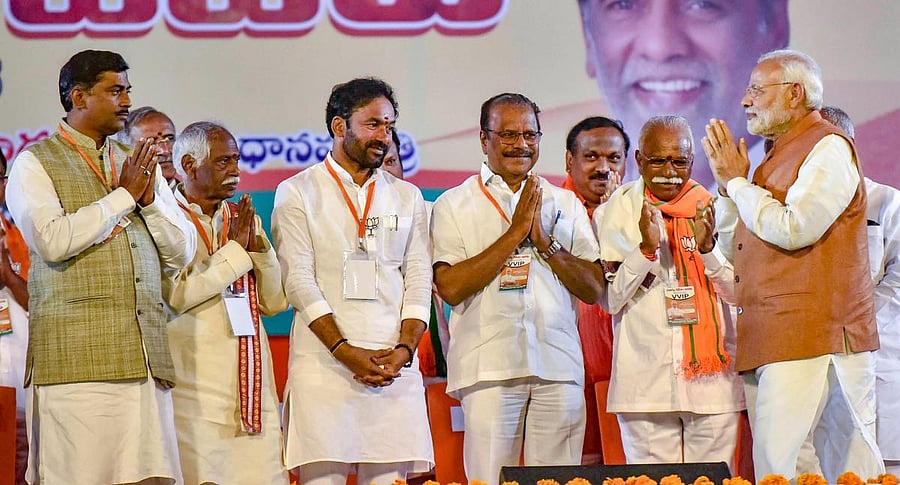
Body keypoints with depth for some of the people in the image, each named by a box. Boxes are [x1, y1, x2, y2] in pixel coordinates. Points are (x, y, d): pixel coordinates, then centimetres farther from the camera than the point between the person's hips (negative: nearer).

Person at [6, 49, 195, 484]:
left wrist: (150, 198, 1)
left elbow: (181, 252, 18)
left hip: (146, 358, 5)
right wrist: (123, 196, -6)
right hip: (76, 357, -5)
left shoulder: (137, 165, 21)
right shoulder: (35, 163, 4)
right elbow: (53, 241, -13)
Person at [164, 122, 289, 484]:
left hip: (250, 379, 5)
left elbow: (275, 302, 14)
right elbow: (177, 295, -16)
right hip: (195, 383, -5)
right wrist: (235, 248, -9)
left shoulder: (243, 219, 17)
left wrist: (257, 245, -1)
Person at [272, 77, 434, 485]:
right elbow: (298, 279, -3)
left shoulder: (407, 197, 17)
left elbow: (419, 280, 11)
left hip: (395, 366, 3)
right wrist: (345, 350, -12)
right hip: (323, 364, -3)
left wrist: (404, 349, -6)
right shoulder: (297, 193, 6)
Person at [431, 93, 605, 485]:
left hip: (558, 366, 3)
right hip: (489, 367, -3)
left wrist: (545, 241, -4)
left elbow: (595, 289, 10)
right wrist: (515, 233, -8)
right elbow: (450, 287, -7)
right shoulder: (454, 205, 6)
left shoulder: (565, 204, 16)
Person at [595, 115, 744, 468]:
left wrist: (707, 247, -12)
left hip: (712, 380, 1)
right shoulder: (618, 211, 5)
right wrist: (646, 249, -14)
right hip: (645, 382, -1)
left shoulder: (713, 208, 8)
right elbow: (611, 299, 0)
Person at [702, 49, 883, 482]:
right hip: (769, 341, 9)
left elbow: (793, 229, -19)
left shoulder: (828, 148, -6)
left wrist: (738, 180, -7)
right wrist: (726, 183, 10)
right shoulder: (778, 154, 21)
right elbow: (733, 243, 24)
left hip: (814, 339, -9)